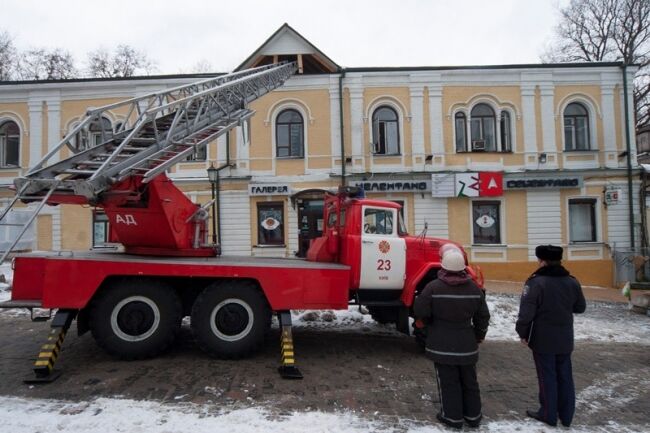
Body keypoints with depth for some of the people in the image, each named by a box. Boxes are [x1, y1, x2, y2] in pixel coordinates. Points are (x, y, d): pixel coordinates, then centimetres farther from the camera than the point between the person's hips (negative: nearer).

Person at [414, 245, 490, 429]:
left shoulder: (433, 287, -17)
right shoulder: (474, 288, -3)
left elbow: (420, 312, -12)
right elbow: (483, 316, 6)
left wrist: (432, 323, 9)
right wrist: (479, 335, 22)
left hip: (442, 344, -4)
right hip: (467, 344, 4)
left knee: (448, 382, 7)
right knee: (469, 381, 17)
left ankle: (452, 416, 16)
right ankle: (473, 415, 28)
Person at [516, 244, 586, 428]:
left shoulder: (536, 282, -18)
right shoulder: (572, 282, 1)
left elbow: (526, 312, -19)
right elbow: (580, 308, 14)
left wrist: (522, 333, -7)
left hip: (543, 339, -5)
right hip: (565, 339, 5)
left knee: (547, 377, 6)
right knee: (565, 377, 14)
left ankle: (548, 414, 17)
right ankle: (566, 416, 23)